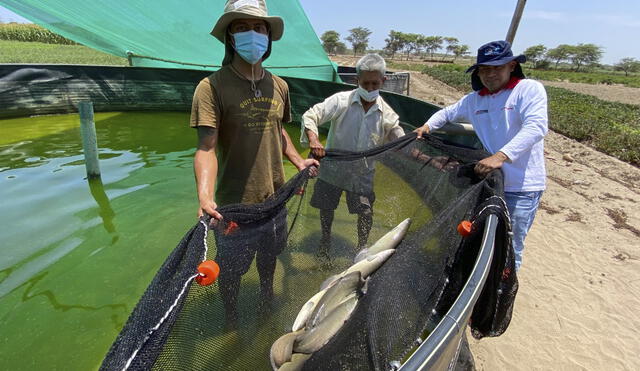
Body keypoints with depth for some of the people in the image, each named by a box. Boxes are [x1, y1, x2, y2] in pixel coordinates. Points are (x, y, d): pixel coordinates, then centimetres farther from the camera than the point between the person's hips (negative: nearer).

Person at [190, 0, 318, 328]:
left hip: (274, 196, 6)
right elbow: (206, 148, -23)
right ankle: (231, 321, 46)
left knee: (269, 253, 27)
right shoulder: (212, 87, -16)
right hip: (234, 202, -5)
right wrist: (205, 196, -38)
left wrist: (298, 161, 5)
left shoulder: (279, 86, 3)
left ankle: (267, 298, 58)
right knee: (231, 269, 15)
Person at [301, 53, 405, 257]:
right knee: (326, 207, 14)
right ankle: (325, 241, 43)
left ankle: (362, 247, 31)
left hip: (362, 172, 1)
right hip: (333, 166, -1)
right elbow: (310, 116, -17)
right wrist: (313, 140, -37)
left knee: (366, 212, 2)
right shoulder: (341, 100, -15)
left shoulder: (386, 113, -6)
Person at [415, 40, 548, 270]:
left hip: (521, 187, -5)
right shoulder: (474, 100, 10)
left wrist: (501, 156, -35)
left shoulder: (530, 89, -8)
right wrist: (428, 125, 6)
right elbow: (448, 113, 25)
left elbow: (536, 126, -22)